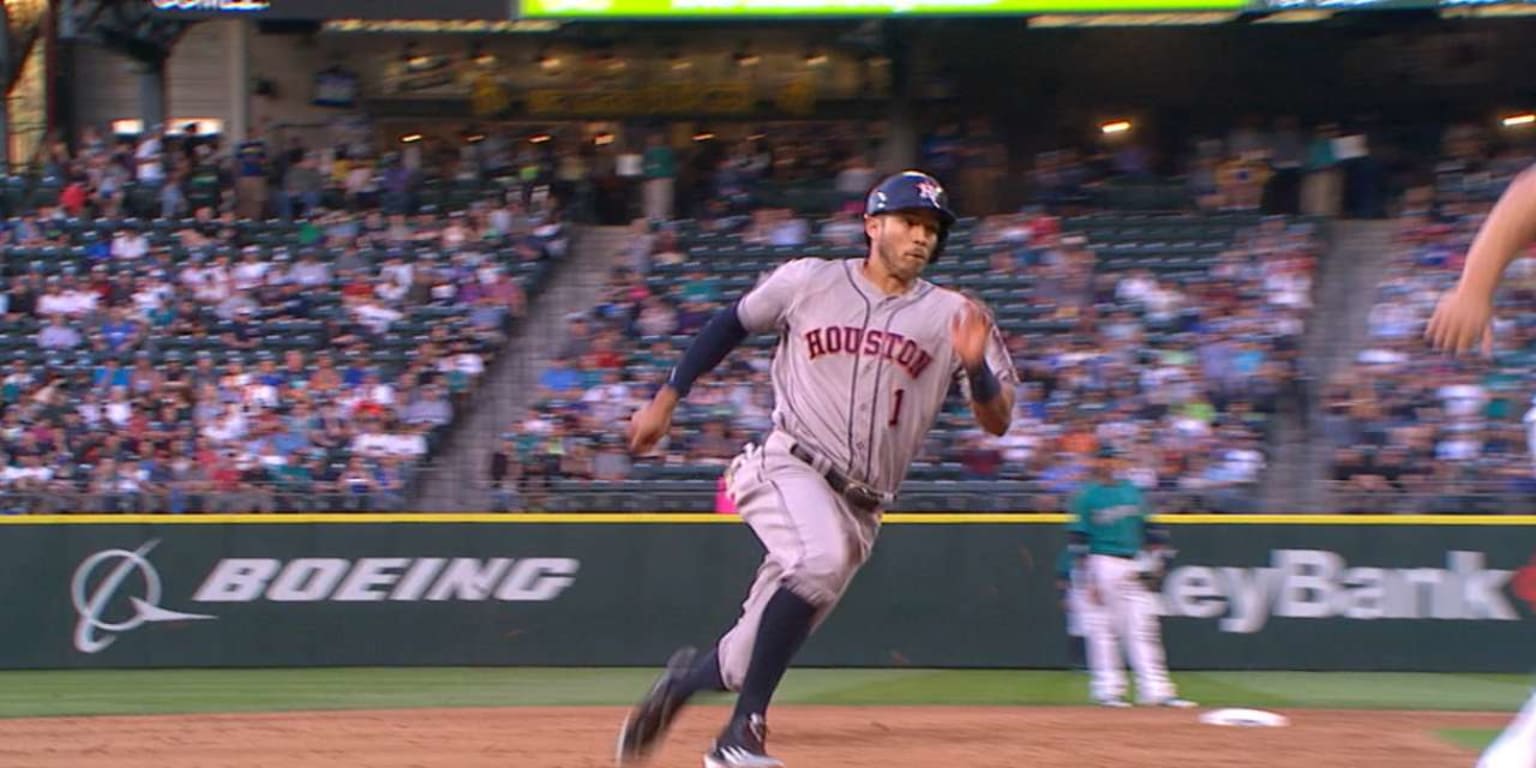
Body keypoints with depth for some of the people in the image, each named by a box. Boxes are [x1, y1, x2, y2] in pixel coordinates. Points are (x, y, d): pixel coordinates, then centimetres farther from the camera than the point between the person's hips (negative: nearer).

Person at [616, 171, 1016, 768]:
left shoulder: (949, 316, 6)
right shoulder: (808, 282, 4)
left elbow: (997, 422, 1)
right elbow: (730, 325, 19)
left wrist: (975, 366, -19)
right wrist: (665, 401, 17)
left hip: (857, 509, 3)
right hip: (788, 468, -3)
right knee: (820, 558, -36)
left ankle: (684, 679, 36)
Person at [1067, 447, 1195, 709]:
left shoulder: (1132, 491, 14)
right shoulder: (1086, 496, -3)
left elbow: (1150, 528, 17)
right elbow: (1078, 540, -8)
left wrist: (1156, 561, 6)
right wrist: (1088, 579, -14)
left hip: (1135, 567, 5)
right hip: (1103, 566, -5)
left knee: (1143, 628, 2)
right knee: (1103, 629, -3)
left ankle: (1156, 690, 0)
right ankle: (1108, 690, 1)